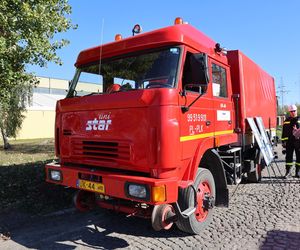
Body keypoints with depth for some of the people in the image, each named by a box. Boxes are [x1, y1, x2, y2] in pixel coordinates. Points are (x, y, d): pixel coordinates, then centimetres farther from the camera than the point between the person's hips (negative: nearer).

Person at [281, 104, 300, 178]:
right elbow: (284, 132, 8)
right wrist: (284, 141, 3)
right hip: (289, 142, 0)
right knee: (288, 156, 1)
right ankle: (288, 171, 8)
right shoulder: (287, 121, 9)